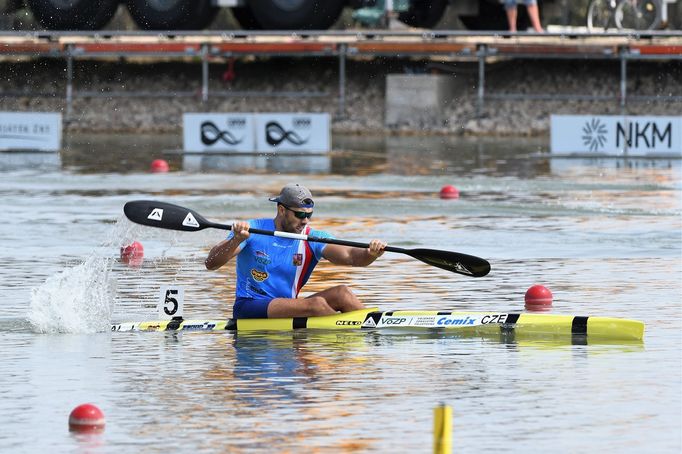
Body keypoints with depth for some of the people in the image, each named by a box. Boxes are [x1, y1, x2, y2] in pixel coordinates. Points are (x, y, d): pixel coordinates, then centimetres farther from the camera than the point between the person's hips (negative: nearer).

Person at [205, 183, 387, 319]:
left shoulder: (312, 238, 3)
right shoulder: (253, 229, -6)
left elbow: (348, 256, -13)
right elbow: (211, 264, -14)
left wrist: (370, 254, -36)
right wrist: (237, 240, -32)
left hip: (286, 307, 5)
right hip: (249, 307, -5)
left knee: (341, 293, -17)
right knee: (316, 304, -28)